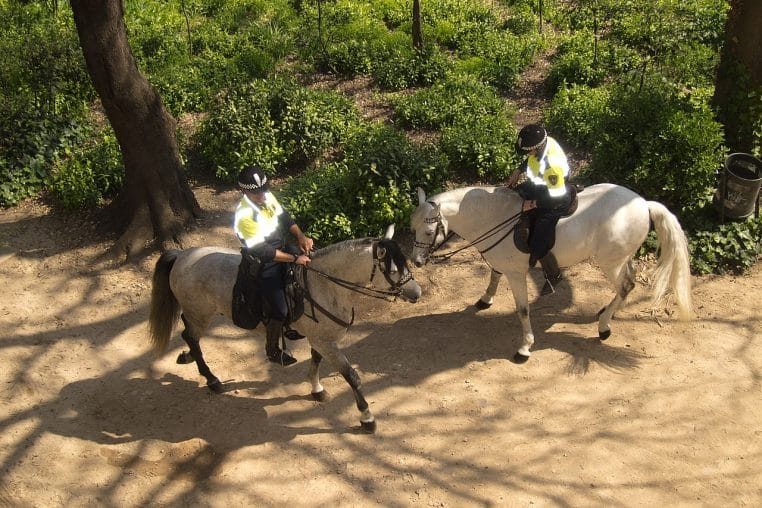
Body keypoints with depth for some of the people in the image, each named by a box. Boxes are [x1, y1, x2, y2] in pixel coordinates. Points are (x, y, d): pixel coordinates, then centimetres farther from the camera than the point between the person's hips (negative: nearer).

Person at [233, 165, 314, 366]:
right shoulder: (245, 216, -30)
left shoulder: (267, 196, -7)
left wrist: (300, 236, -13)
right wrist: (294, 259, -27)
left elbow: (284, 217, 5)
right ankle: (272, 351, 21)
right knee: (280, 311, -4)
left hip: (282, 247, 8)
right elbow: (263, 252, -30)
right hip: (265, 264, -8)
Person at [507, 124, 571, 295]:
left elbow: (557, 199, -31)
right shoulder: (542, 142, -16)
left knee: (538, 247, -8)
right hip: (539, 185, 9)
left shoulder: (552, 166, -40)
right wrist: (518, 171, 1)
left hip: (553, 204, -9)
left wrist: (534, 204, -24)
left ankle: (554, 275, 23)